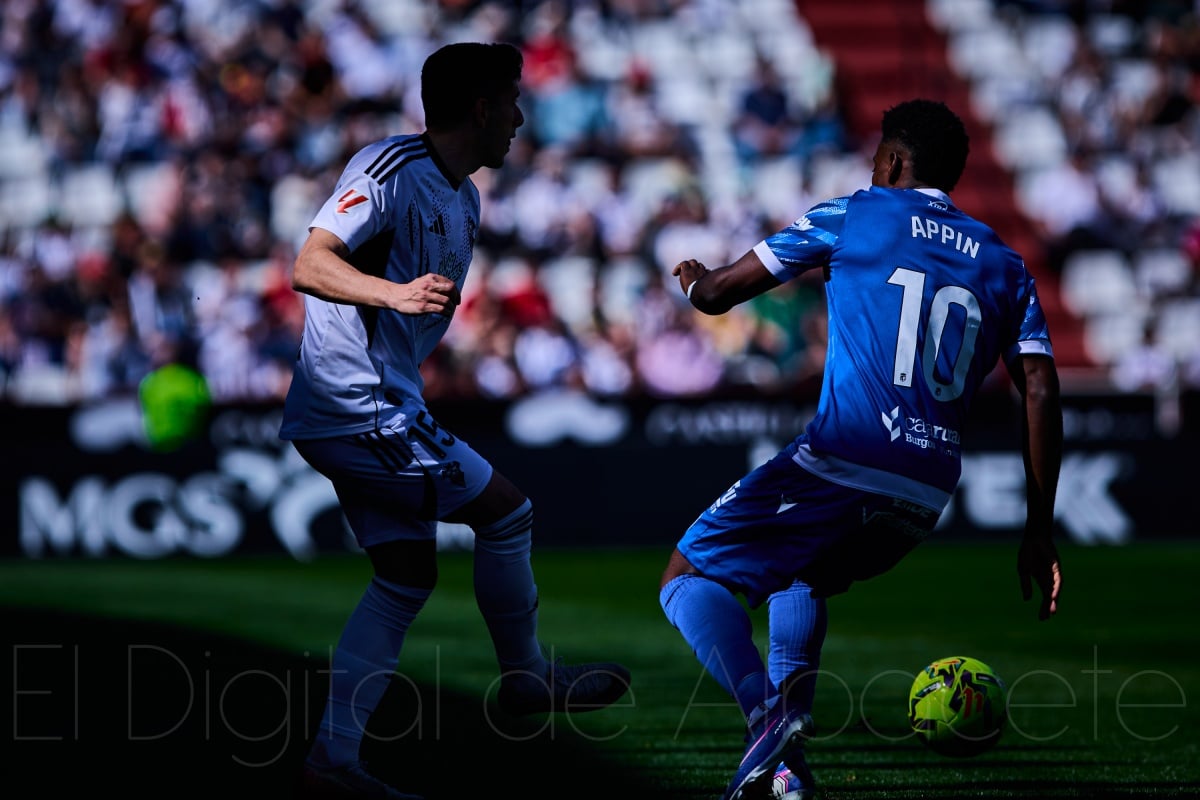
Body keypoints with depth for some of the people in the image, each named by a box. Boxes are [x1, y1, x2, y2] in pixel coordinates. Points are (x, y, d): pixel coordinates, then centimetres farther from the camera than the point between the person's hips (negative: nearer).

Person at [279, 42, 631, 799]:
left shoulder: (463, 198, 15)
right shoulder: (389, 170, -15)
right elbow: (309, 266, -25)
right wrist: (394, 294, -40)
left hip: (382, 406, 10)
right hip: (359, 405, -10)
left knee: (409, 575, 6)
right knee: (507, 509, -3)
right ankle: (526, 676, 14)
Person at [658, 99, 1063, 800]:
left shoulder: (852, 217, 9)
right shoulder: (1005, 266, 19)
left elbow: (716, 294, 12)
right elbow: (1041, 392, 8)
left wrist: (697, 279, 38)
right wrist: (1040, 532, 10)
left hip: (841, 464, -5)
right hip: (927, 496, 6)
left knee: (691, 578, 7)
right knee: (798, 576, 32)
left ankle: (768, 715, -20)